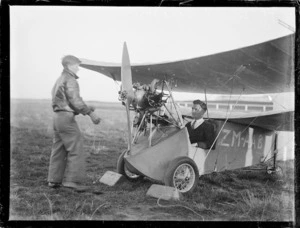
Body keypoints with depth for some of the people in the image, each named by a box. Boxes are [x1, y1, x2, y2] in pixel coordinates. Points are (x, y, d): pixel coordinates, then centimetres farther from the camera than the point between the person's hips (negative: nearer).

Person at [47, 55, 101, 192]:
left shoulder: (59, 80, 21)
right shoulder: (70, 80, -10)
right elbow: (75, 100, -21)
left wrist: (86, 109, 19)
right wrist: (90, 113, -20)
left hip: (57, 116, 10)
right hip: (66, 117, -10)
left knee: (58, 149, 13)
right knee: (76, 149, -7)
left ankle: (54, 180, 16)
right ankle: (72, 180, -10)